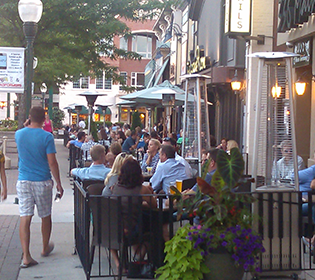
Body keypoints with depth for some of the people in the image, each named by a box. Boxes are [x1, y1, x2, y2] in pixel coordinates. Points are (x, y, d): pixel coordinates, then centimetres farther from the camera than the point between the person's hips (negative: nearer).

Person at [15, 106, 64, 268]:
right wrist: (58, 183, -3)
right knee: (46, 216, 16)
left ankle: (26, 257, -5)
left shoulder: (19, 134, 0)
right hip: (42, 182, -2)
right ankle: (45, 248, 34)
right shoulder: (46, 137, -11)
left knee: (25, 218, 0)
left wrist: (28, 126, 27)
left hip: (23, 181, 3)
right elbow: (52, 162, -12)